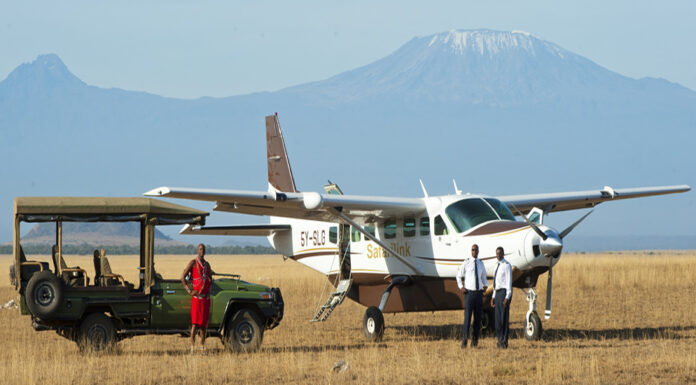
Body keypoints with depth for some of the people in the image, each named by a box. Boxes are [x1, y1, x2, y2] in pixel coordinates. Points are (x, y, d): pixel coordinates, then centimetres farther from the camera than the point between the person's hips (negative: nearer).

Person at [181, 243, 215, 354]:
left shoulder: (207, 264, 16)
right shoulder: (193, 263, -2)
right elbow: (183, 277, -7)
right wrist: (189, 290, -13)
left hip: (206, 297, 6)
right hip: (196, 297, -6)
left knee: (204, 323, 7)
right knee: (195, 323, -11)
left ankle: (202, 347, 13)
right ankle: (192, 346, -12)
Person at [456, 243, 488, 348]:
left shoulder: (481, 264, 11)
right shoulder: (466, 263, 0)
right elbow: (458, 276, 9)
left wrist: (485, 286, 5)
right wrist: (461, 287, -3)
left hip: (479, 293, 4)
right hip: (469, 292, -4)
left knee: (478, 317, 4)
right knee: (467, 317, -11)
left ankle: (475, 340, 11)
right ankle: (464, 340, -8)